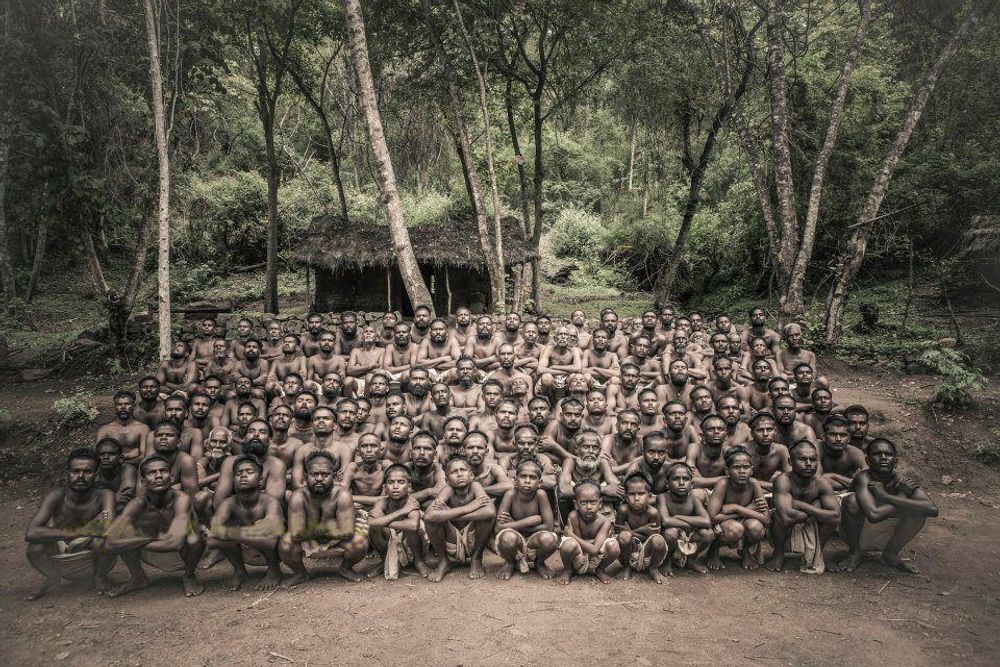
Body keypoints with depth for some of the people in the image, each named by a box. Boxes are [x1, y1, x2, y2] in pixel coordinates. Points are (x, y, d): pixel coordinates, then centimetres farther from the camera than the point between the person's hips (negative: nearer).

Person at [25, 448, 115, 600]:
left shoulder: (104, 496, -21)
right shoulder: (56, 496, -19)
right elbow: (30, 533, -31)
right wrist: (79, 532, -40)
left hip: (92, 558, -1)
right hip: (61, 559, 1)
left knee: (101, 543, -32)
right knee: (35, 548, -26)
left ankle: (100, 576, 2)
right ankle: (53, 579, 8)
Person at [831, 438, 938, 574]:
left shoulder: (901, 481, -15)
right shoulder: (863, 478, -25)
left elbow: (933, 509, -31)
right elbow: (873, 515, -41)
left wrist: (886, 496, -32)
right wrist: (902, 500, -27)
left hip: (884, 537, 3)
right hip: (857, 535, -3)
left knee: (919, 510, -19)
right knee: (852, 500, -32)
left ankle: (890, 555, 4)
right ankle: (854, 555, -8)